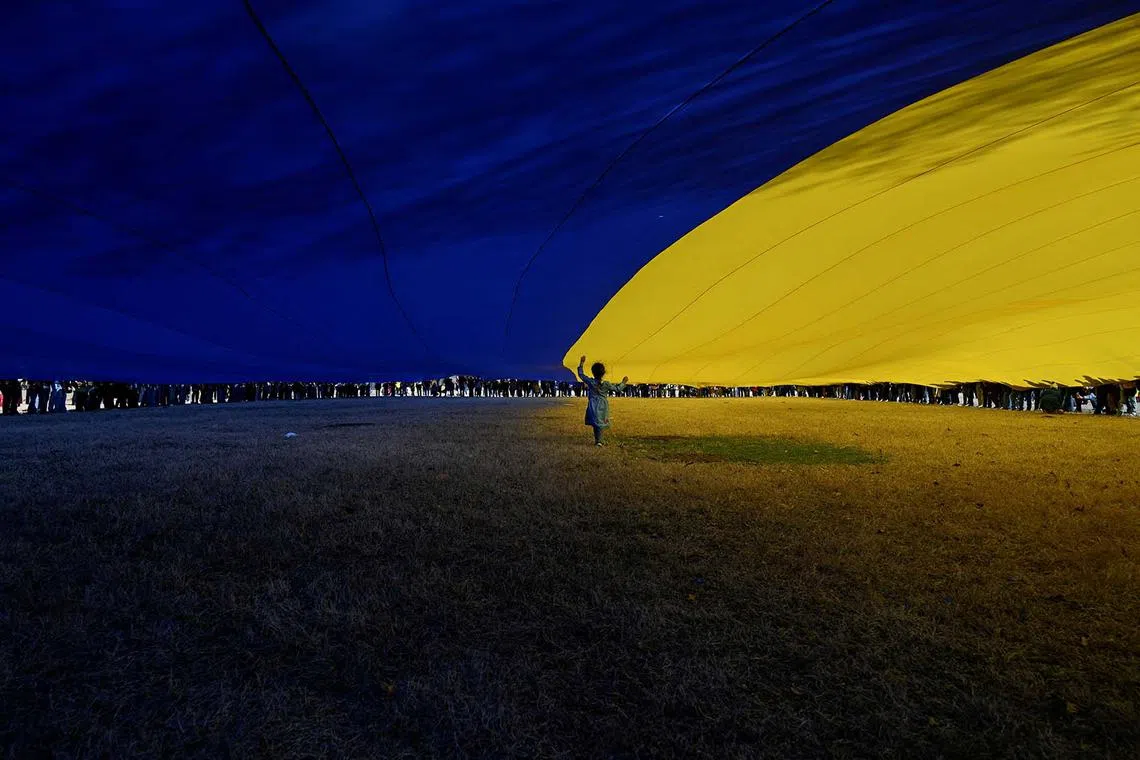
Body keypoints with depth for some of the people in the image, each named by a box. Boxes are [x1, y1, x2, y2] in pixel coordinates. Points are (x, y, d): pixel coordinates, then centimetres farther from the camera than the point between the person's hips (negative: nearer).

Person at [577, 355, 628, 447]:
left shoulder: (590, 382, -9)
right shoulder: (606, 384, -10)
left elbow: (581, 374, 3)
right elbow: (617, 389, 1)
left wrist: (581, 363, 9)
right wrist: (623, 382, 16)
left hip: (593, 406, 1)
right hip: (602, 407, -1)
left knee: (595, 423, 13)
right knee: (601, 423, 4)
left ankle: (597, 440, 15)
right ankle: (598, 440, -3)